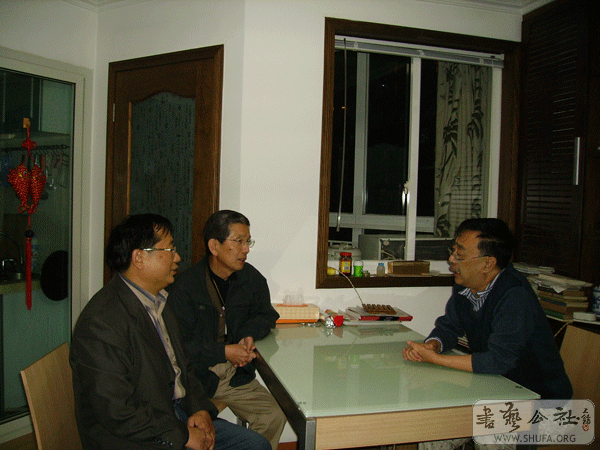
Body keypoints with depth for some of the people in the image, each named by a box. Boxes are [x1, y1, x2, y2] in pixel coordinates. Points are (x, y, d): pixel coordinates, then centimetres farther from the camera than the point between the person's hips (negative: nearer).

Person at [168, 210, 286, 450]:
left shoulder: (251, 278, 6)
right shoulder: (185, 286, -10)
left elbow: (266, 314, 18)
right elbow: (178, 345, -13)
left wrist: (250, 334, -4)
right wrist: (224, 352, -17)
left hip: (237, 375, 4)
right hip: (196, 375, -4)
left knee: (274, 417, -16)